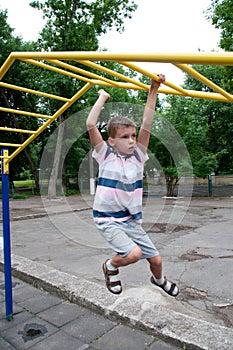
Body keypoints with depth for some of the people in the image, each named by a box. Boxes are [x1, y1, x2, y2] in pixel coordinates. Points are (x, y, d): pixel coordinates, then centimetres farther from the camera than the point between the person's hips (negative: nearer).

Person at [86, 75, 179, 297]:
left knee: (156, 259, 9)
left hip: (132, 220, 4)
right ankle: (110, 266, 10)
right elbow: (90, 125, -18)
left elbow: (146, 126, -7)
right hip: (108, 220, -4)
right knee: (133, 253, -25)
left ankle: (159, 280, 46)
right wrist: (103, 97, -8)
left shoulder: (138, 156, 1)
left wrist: (153, 91, -9)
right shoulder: (106, 156, -7)